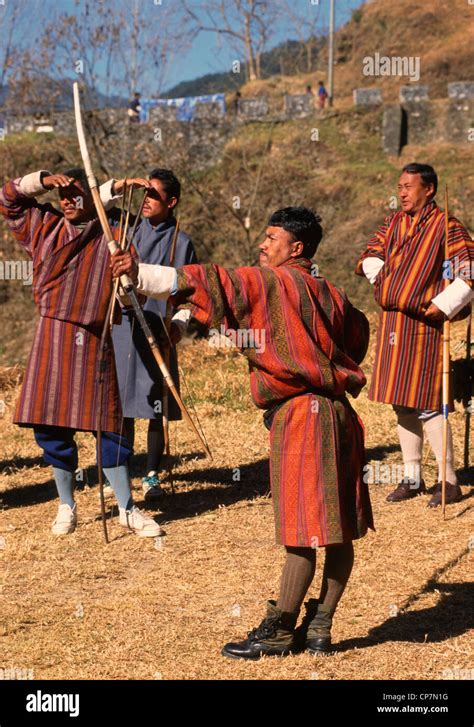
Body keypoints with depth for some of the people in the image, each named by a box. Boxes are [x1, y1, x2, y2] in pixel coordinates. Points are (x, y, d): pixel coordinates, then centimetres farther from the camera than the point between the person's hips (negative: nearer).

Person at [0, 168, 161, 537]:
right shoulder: (45, 226, 8)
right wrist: (42, 180, 0)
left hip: (95, 342, -2)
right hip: (52, 340, 3)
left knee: (109, 426, 1)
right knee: (52, 426, 5)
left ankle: (127, 509, 12)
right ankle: (67, 506, 22)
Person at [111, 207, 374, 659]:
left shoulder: (271, 283, -6)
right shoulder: (332, 297, 15)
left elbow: (212, 283, -13)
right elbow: (358, 333, 23)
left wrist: (141, 274, -14)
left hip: (300, 415, -8)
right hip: (337, 413, 8)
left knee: (303, 530, -4)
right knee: (338, 530, 7)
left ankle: (278, 631, 4)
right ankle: (318, 630, 15)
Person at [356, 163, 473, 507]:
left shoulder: (446, 227, -9)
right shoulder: (393, 224, 12)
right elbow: (370, 258, 16)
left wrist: (443, 306, -18)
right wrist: (388, 281, -1)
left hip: (423, 325, -7)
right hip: (391, 321, 7)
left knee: (427, 404, -8)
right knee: (402, 404, 11)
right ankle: (412, 478, 21)